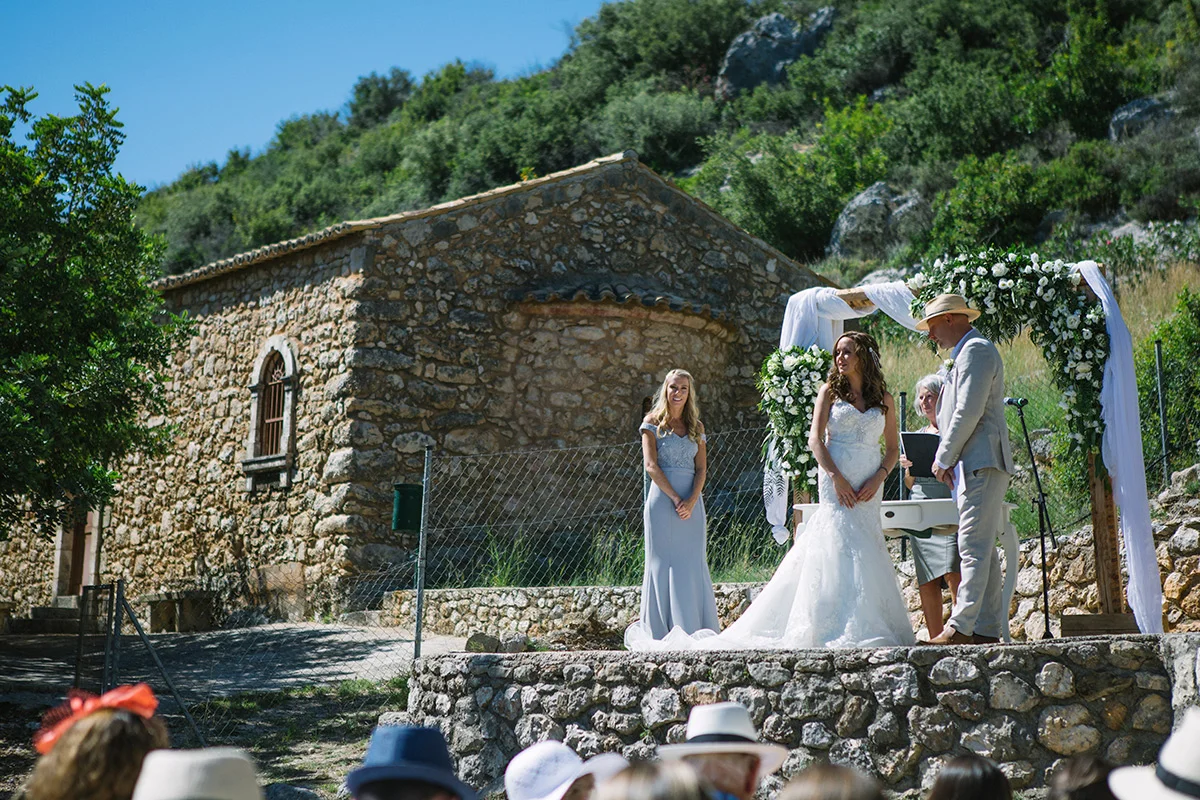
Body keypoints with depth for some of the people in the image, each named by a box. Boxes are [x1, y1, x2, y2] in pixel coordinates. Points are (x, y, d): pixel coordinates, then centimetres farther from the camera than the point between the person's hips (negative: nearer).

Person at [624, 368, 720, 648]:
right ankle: (662, 629, -1)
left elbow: (701, 468, 6)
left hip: (692, 501, 3)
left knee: (693, 562, 1)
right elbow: (651, 465, -7)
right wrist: (675, 498, -15)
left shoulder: (696, 426, 13)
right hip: (662, 497, -3)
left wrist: (691, 500, -11)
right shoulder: (653, 422, 3)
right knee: (663, 561, -3)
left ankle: (693, 629, 5)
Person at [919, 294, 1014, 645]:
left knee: (974, 548, -13)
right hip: (975, 467, 11)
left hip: (981, 464, -11)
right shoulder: (968, 353, 24)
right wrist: (949, 460, 15)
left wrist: (943, 458, -11)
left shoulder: (976, 350, -8)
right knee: (982, 549, 9)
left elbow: (969, 412, -17)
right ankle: (987, 629, 11)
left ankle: (960, 627, -17)